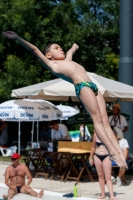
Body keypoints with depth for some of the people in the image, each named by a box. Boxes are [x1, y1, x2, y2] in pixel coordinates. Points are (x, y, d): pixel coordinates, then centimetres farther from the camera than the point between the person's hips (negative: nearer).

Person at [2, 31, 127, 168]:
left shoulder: (67, 61, 32)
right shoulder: (51, 64, 10)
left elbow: (70, 51, 54)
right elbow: (34, 50, 4)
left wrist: (74, 47, 74)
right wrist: (17, 38, -1)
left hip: (93, 86, 7)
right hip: (82, 86, -7)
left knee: (105, 120, -4)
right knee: (98, 119, -15)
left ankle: (119, 152, -12)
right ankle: (113, 152, -22)